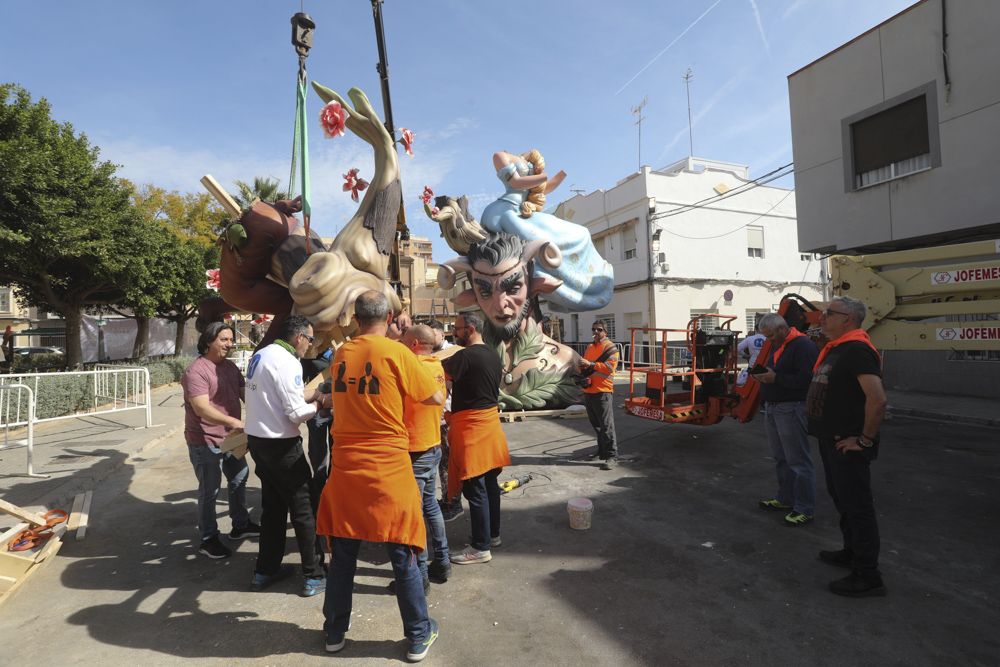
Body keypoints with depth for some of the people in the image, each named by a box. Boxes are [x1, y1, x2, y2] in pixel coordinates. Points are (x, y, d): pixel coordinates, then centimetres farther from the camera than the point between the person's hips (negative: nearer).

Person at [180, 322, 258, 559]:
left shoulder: (231, 367, 5)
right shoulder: (196, 371, -19)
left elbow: (245, 394, 2)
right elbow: (203, 409, -29)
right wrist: (234, 421, -39)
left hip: (230, 438, 8)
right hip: (205, 442, -8)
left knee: (239, 478, 20)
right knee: (210, 490, 3)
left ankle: (240, 524, 37)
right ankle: (208, 539, 20)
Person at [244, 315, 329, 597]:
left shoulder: (260, 355, 8)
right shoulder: (287, 362, -19)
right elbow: (297, 414, -21)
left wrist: (308, 395, 9)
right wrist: (319, 404, -4)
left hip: (257, 439, 9)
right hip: (280, 445, -9)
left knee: (273, 505, 20)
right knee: (303, 509, 3)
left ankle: (265, 570, 31)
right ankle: (314, 576, 13)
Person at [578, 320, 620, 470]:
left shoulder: (610, 347, -4)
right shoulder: (589, 347, 19)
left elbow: (610, 367, -17)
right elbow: (584, 365, 29)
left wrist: (591, 364, -21)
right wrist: (582, 367, 6)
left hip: (603, 392, -8)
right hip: (588, 391, 8)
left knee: (606, 425, -8)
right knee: (595, 424, 15)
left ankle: (612, 456, -5)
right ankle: (602, 450, 28)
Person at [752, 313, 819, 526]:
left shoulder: (803, 345, -14)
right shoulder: (776, 346, 16)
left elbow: (807, 379, -23)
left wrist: (775, 378, -22)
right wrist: (763, 375, 2)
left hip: (791, 409, -9)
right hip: (772, 408, 9)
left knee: (797, 460, -2)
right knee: (780, 458, 17)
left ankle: (805, 509, 8)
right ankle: (785, 499, 30)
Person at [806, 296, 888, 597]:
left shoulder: (857, 350, -19)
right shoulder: (834, 349, 12)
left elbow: (877, 399, -28)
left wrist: (865, 439, -21)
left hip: (848, 444, -10)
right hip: (831, 440, 10)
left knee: (857, 505, -1)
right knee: (842, 499, 22)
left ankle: (868, 577, 11)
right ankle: (851, 553, 39)